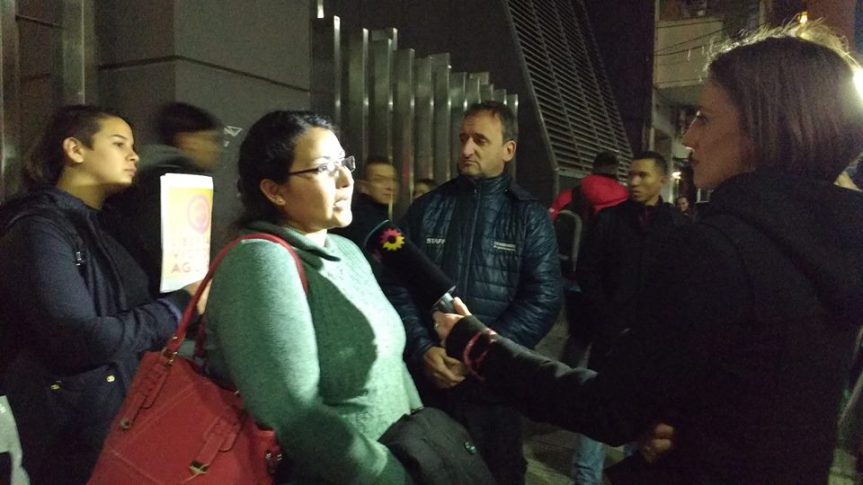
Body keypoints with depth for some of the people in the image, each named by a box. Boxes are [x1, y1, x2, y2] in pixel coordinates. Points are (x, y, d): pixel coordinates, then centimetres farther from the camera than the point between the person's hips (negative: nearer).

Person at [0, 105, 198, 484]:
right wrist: (180, 305, -17)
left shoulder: (103, 227, 13)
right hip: (71, 432, -8)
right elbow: (82, 339, -26)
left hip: (124, 416, 9)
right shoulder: (39, 228, -16)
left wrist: (189, 297, -3)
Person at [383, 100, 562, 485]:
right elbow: (398, 286, 1)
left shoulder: (530, 216, 0)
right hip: (427, 377, 2)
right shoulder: (426, 209, 5)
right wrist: (423, 349, -13)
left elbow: (544, 298, -8)